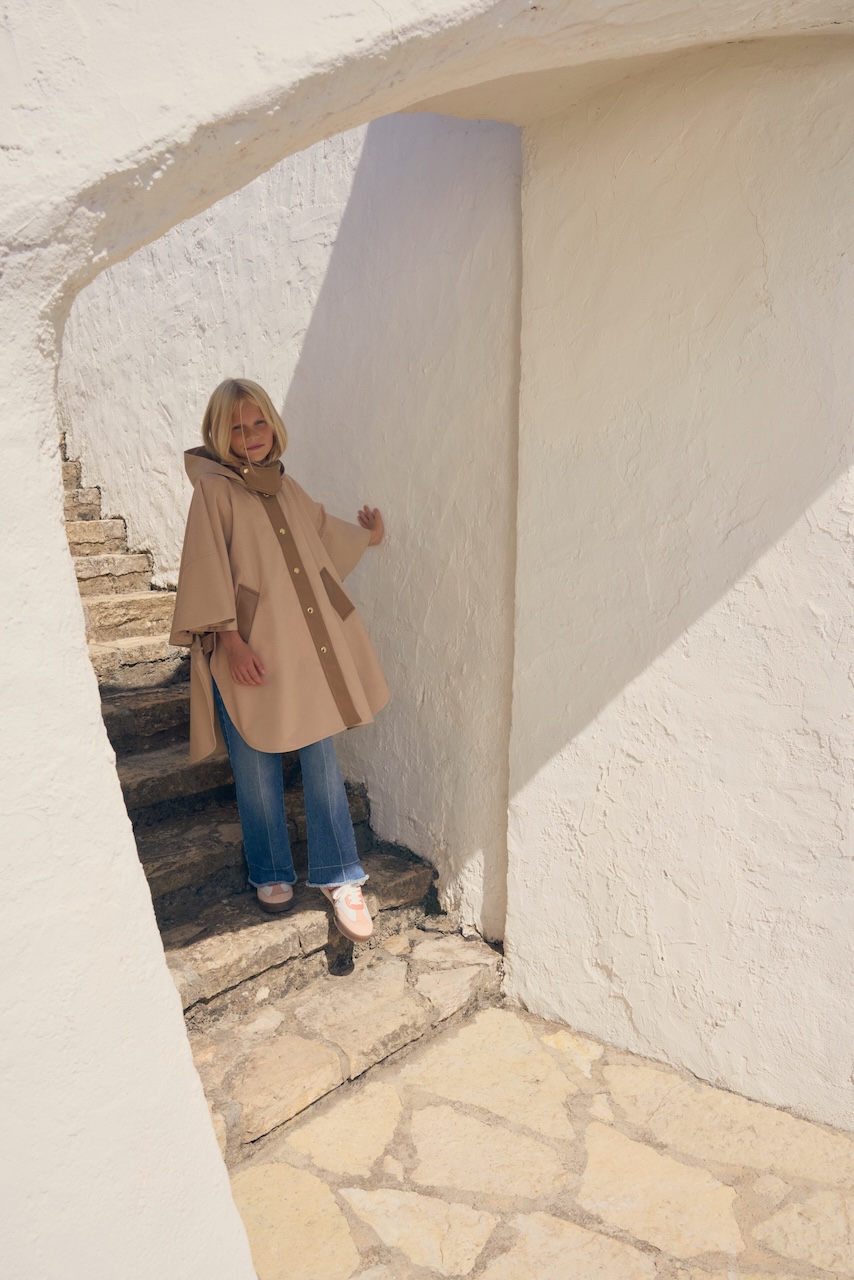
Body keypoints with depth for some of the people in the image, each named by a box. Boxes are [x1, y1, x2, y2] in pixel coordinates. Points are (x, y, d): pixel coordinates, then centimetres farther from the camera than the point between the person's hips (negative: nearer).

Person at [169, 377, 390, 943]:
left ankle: (339, 877, 17)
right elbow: (208, 569, -10)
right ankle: (272, 874, 26)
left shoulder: (287, 487, 14)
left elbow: (322, 528, 33)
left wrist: (369, 536, 47)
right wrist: (230, 640, -17)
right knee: (258, 771, 6)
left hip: (309, 644, 5)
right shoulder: (213, 489, -4)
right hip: (251, 652, -5)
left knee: (324, 761, 5)